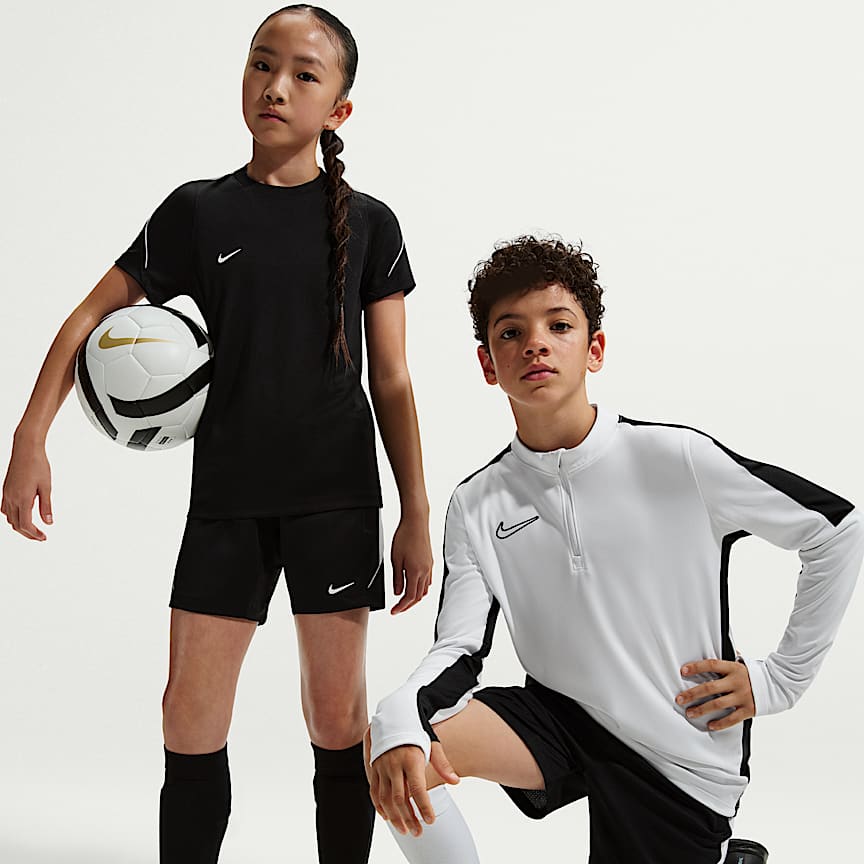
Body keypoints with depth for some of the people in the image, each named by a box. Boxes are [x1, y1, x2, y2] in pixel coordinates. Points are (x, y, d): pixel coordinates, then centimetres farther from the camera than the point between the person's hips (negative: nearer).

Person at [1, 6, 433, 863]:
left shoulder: (367, 223, 3)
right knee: (190, 715, 2)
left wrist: (416, 514, 3)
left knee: (337, 713, 3)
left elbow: (391, 380, 4)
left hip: (336, 495, -1)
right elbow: (91, 319, 8)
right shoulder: (196, 211, 4)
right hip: (226, 498, 1)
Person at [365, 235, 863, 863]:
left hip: (681, 757, -2)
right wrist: (397, 724, -34)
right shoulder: (478, 505, -4)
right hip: (558, 718, 3)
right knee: (389, 742, -21)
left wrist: (781, 677, -5)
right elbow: (458, 651, -11)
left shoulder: (677, 459, -14)